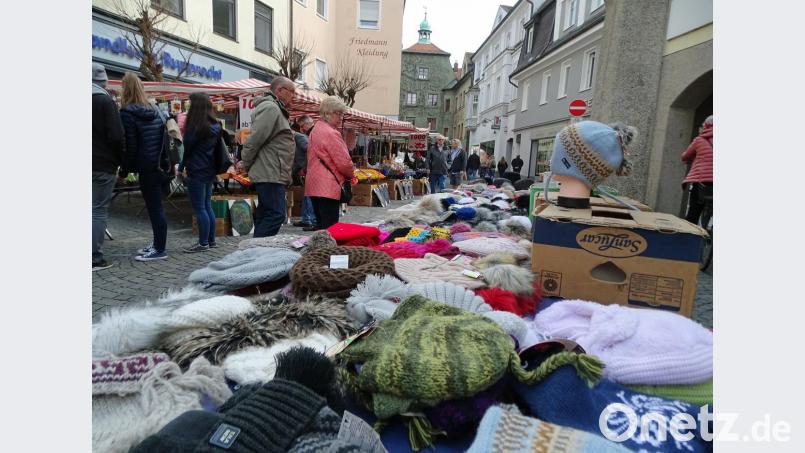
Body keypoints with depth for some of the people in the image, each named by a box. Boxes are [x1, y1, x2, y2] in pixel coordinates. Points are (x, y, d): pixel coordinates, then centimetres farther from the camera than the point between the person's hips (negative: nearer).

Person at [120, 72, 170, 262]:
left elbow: (130, 146, -12)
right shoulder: (154, 110, 12)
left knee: (154, 208, -3)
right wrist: (165, 163, 18)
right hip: (162, 166, 7)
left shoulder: (127, 113, -10)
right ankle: (157, 244, 23)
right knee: (157, 207, 14)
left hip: (147, 168, -7)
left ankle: (160, 249, 3)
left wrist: (124, 170, -3)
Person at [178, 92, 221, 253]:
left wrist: (181, 167, 5)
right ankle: (211, 241, 19)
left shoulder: (196, 127, -15)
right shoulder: (215, 126, 7)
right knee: (207, 206, 13)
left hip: (197, 172, -8)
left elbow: (187, 148, -8)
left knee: (199, 209, -2)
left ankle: (203, 243, 4)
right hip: (209, 171, 8)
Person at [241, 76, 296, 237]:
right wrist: (247, 166, -6)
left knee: (265, 216, 12)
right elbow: (254, 140, -16)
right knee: (276, 215, -13)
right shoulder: (270, 108, -11)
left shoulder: (275, 109, 23)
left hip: (272, 174, 10)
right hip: (270, 174, -10)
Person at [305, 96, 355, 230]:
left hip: (314, 184, 10)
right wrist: (350, 175, 5)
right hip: (328, 187, -10)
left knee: (321, 225, 13)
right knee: (330, 228, -8)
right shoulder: (331, 133, -13)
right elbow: (344, 162, -16)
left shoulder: (316, 130, 19)